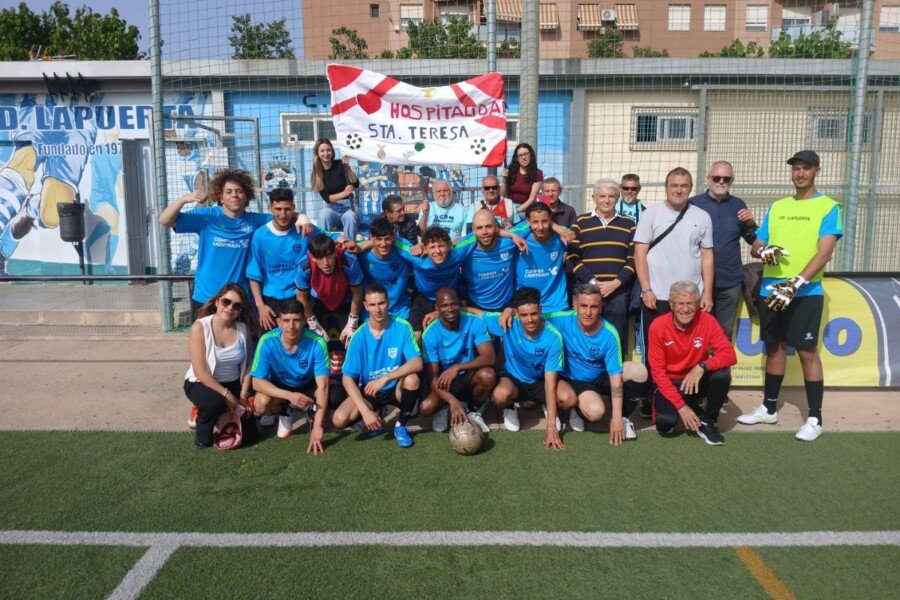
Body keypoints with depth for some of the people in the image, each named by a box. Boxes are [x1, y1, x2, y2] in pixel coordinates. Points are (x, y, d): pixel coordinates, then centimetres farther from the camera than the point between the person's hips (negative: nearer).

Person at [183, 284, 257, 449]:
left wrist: (243, 395, -15)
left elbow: (248, 366, -3)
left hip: (233, 384, 4)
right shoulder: (200, 327, -19)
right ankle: (202, 438, -6)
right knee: (215, 402, -38)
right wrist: (227, 395, -24)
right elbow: (201, 372, -22)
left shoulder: (244, 328, -7)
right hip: (201, 383, -4)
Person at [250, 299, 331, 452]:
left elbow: (322, 386, -30)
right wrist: (290, 395, -41)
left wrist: (318, 426, -37)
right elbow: (257, 382, -25)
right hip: (279, 388, 1)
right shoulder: (267, 342, -28)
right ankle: (285, 413, 7)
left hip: (308, 387, 0)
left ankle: (313, 412, 6)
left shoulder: (317, 343, -31)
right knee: (260, 403, -31)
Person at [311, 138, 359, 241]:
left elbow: (356, 185, -12)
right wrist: (343, 193, -24)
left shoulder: (340, 165, -2)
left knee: (350, 217, -35)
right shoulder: (317, 173, 1)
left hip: (349, 205, -1)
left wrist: (347, 167, -23)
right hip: (331, 208, 1)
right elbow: (326, 198, -7)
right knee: (324, 215, -33)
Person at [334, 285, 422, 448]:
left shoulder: (402, 327, -15)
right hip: (369, 391, 1)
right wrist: (365, 411, -25)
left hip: (396, 388, 0)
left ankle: (401, 425, -6)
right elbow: (348, 379, -13)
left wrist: (385, 378, -35)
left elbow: (417, 363, -24)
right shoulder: (359, 337, -14)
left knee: (412, 379, -34)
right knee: (339, 419, -23)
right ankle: (374, 419, 12)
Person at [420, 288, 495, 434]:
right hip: (444, 383, 0)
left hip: (469, 378, 1)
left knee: (488, 375, -33)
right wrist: (452, 401, -36)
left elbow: (489, 357, -25)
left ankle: (473, 411, 0)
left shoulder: (474, 322, -16)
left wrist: (457, 368, -37)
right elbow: (432, 376, -20)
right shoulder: (430, 334, -18)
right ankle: (444, 408, 10)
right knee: (426, 407, -29)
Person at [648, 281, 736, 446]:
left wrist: (702, 366, -36)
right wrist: (680, 405, -21)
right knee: (665, 422, -28)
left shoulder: (707, 321, -13)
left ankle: (707, 421, -5)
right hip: (670, 384, -1)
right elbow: (658, 372, -15)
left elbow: (729, 355, -17)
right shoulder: (658, 327, -17)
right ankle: (694, 410, 8)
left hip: (698, 382, 2)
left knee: (722, 374, -29)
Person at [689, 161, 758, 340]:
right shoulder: (694, 204, -1)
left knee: (725, 334, 11)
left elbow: (754, 241, 12)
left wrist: (750, 225, -8)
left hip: (730, 281, 3)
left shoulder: (738, 205, 8)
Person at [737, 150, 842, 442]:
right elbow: (755, 246, 14)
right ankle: (769, 408, 24)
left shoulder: (828, 207, -1)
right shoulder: (777, 207, 14)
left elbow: (825, 252, -11)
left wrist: (796, 283, -23)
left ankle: (815, 418, 7)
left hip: (806, 292, -5)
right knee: (774, 347, 12)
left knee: (807, 351, -3)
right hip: (771, 289, 5)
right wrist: (764, 251, -10)